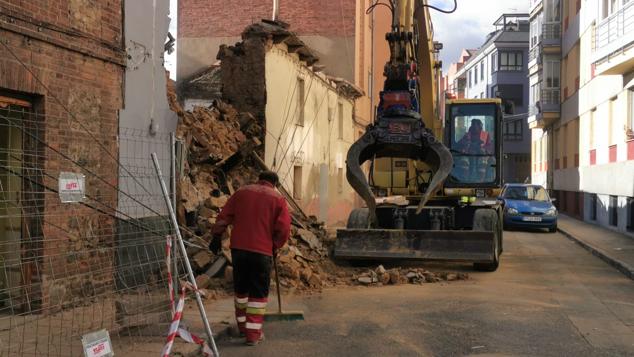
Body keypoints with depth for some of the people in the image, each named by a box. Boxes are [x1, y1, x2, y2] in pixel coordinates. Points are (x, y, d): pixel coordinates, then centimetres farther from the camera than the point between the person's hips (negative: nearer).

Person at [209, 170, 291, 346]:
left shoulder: (241, 192, 10)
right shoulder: (278, 199, 2)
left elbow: (223, 217, 7)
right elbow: (284, 229, -5)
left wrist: (216, 237, 16)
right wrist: (275, 246, 10)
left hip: (238, 248, 3)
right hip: (262, 251, -3)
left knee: (241, 289, 19)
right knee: (258, 293, 5)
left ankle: (243, 326, 30)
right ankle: (253, 333, 3)